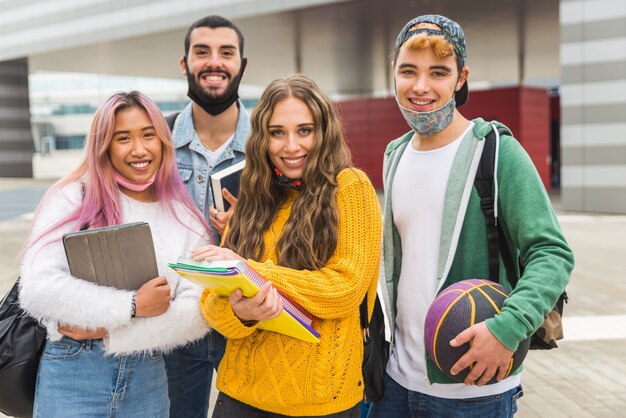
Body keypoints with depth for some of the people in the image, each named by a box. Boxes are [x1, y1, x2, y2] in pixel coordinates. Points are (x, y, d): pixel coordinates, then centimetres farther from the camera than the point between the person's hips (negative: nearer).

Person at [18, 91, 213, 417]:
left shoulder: (184, 216, 2)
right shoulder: (73, 198, -6)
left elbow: (199, 311, -6)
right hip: (72, 375, -2)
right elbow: (37, 288, -16)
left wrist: (110, 331, -15)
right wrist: (133, 306, -15)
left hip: (148, 379, 3)